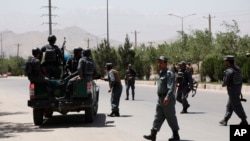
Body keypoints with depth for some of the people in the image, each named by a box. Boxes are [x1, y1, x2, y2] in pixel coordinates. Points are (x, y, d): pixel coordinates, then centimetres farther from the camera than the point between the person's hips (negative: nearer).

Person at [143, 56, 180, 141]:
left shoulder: (169, 74, -13)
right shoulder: (161, 73, 16)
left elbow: (171, 87, -23)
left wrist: (167, 97, -33)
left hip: (167, 100, -9)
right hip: (160, 99, 9)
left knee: (171, 118, 1)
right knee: (158, 117, 4)